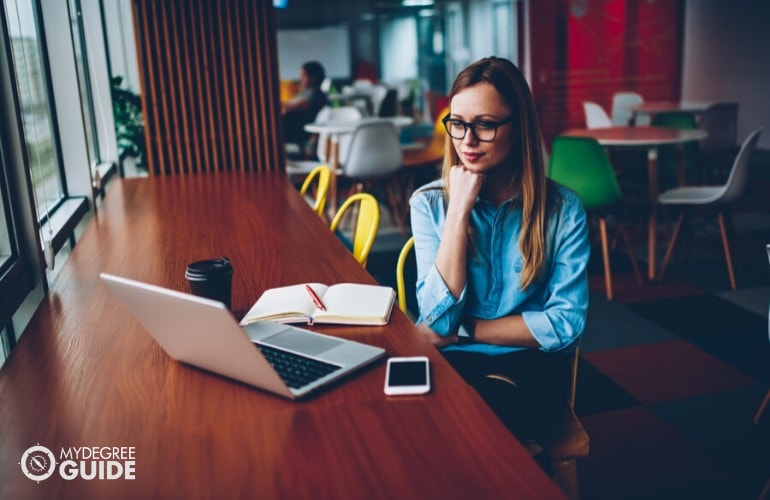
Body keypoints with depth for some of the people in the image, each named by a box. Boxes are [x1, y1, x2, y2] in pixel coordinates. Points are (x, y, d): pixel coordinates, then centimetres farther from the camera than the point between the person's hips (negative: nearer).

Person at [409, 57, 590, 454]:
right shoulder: (429, 203, -2)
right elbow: (438, 320, -12)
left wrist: (465, 330, -9)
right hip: (451, 363, 1)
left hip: (530, 363, 0)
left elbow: (567, 324, -7)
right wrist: (460, 208, -16)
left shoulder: (561, 209, -4)